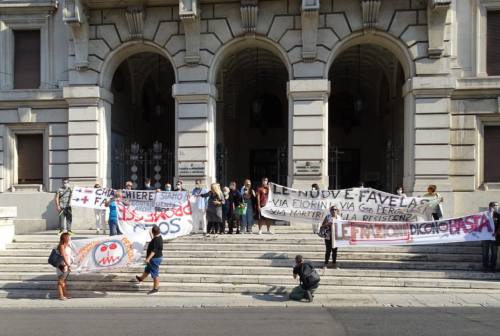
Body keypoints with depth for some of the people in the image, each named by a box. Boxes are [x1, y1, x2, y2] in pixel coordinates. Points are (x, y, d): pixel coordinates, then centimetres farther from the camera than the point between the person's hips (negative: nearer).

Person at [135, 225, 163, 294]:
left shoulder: (156, 240, -27)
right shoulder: (159, 237, 4)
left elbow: (154, 251, -31)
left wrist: (148, 259, -33)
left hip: (155, 258, -10)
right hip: (156, 258, 10)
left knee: (155, 273, 1)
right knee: (147, 269, 31)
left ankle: (156, 288, 11)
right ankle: (141, 278, 53)